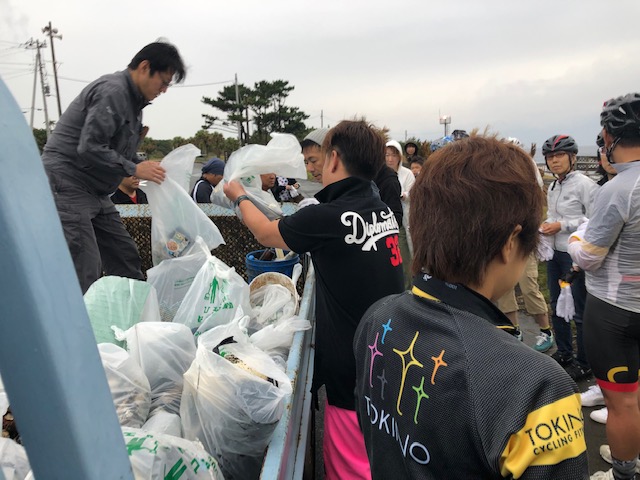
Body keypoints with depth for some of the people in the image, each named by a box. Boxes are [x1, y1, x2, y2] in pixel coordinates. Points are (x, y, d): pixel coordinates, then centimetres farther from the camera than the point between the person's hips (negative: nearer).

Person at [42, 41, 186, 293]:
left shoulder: (133, 100, 15)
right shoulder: (112, 91, -16)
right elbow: (89, 149, -23)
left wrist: (146, 167, 5)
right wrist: (134, 170, -17)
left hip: (95, 192, 10)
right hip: (67, 185, -10)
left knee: (125, 259, 10)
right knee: (86, 270, -13)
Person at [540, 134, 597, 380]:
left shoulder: (584, 184, -13)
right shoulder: (553, 187, 11)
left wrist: (562, 226, -18)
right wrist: (547, 224, 0)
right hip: (555, 253, 8)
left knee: (580, 311, 1)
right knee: (557, 306, 18)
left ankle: (584, 363, 16)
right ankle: (563, 353, 34)